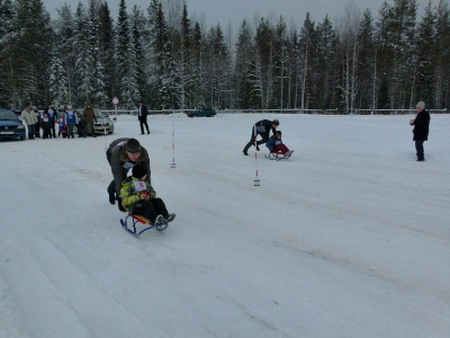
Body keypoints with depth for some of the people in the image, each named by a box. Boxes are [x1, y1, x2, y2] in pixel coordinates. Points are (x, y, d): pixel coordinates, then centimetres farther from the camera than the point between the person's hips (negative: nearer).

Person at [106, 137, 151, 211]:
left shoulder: (144, 154, -42)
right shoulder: (116, 153, -48)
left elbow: (146, 173, -38)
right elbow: (117, 173, -45)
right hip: (111, 153, -3)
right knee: (121, 176, -19)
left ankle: (111, 190, 46)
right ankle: (121, 201, 4)